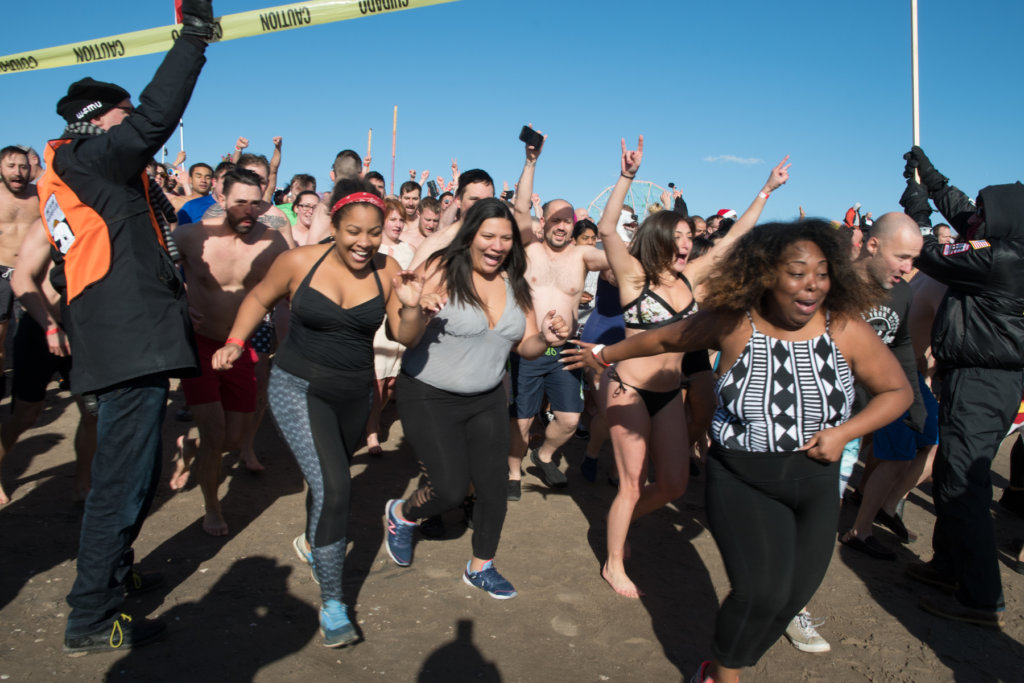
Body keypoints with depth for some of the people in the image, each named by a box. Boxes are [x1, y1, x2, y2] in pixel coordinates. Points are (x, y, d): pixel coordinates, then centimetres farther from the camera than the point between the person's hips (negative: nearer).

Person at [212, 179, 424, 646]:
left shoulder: (386, 271, -7)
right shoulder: (299, 262, -13)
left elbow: (404, 337, -6)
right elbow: (259, 298, 5)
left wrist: (410, 307, -25)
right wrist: (235, 342, -7)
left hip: (354, 393, 4)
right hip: (299, 388, -4)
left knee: (331, 480, 24)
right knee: (333, 487, -18)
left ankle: (311, 544, 57)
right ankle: (331, 604, -2)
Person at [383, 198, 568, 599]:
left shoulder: (514, 284, 2)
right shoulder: (440, 272, -16)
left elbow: (525, 346, 7)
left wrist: (545, 339, -14)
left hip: (488, 400, 5)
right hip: (430, 399, -5)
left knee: (494, 484, 6)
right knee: (452, 489, -4)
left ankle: (481, 567, 31)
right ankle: (400, 515, 31)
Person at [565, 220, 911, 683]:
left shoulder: (846, 329, -11)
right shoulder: (733, 322, -14)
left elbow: (898, 391, 2)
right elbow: (664, 338, 2)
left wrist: (844, 432, -13)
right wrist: (606, 355, 12)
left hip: (816, 484, 3)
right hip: (742, 482, -3)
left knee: (795, 594, 9)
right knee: (761, 589, -16)